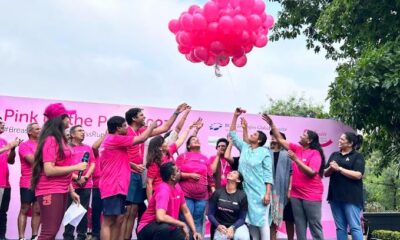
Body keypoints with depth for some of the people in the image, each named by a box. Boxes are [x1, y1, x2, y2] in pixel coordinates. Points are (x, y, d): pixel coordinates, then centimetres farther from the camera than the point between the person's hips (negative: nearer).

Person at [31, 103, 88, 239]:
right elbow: (49, 170, -23)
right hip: (50, 191, -10)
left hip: (61, 191, 10)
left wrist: (71, 191, 18)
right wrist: (76, 167, -17)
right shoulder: (51, 140, -15)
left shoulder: (60, 139, 13)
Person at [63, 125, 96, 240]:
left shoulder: (88, 148, 16)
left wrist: (85, 177, -5)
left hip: (86, 185, 3)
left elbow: (93, 164, 10)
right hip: (71, 184, -3)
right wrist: (76, 178, -11)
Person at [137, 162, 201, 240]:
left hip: (166, 228, 7)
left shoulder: (177, 187, 1)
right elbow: (160, 217, -39)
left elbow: (186, 212, 10)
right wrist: (182, 224, -26)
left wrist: (194, 232, -1)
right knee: (164, 227, -38)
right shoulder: (163, 190, -24)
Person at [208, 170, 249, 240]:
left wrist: (232, 228, -21)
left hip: (237, 225, 0)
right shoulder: (217, 193, -1)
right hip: (221, 226, 0)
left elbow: (242, 218, -2)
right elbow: (210, 214, 1)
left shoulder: (242, 195, -4)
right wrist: (218, 225, -17)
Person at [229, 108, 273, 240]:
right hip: (245, 191, 5)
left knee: (262, 221, -4)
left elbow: (268, 174, -7)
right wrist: (235, 116, 7)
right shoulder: (244, 148, 11)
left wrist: (267, 193, -15)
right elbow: (232, 135, 14)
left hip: (260, 192, -5)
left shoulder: (264, 152, -4)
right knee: (250, 221, 7)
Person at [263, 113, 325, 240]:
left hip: (311, 196, -6)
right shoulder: (296, 148, 8)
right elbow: (280, 139, 11)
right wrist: (271, 124, 6)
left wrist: (296, 159, -21)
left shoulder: (315, 153, -10)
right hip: (296, 194, 6)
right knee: (299, 225, 9)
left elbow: (312, 172, -20)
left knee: (315, 225, 0)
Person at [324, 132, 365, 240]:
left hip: (351, 198, -5)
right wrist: (331, 168, -8)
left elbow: (358, 175, -14)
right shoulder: (334, 155, 14)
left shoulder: (357, 156, -1)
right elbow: (326, 173, 14)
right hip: (335, 196, 5)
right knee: (340, 227, 9)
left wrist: (339, 168, -14)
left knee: (355, 227, -5)